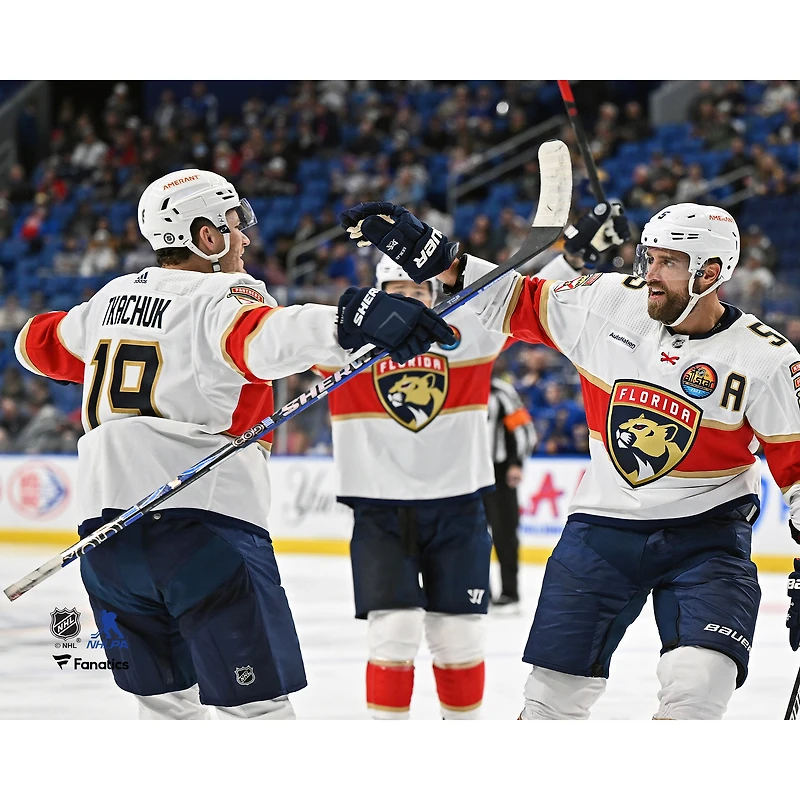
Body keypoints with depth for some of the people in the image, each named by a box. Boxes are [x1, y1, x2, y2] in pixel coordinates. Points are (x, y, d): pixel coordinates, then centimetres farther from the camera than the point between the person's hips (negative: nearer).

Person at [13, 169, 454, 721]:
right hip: (205, 524, -7)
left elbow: (40, 343, 35)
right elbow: (263, 338, -29)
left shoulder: (113, 298, 17)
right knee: (260, 704, -7)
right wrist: (351, 323, -45)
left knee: (168, 701, 20)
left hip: (105, 529, 7)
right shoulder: (220, 297, -4)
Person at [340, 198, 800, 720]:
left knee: (701, 677, -23)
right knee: (557, 684, 4)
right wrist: (431, 257, -4)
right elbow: (519, 303, 5)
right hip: (604, 524, 3)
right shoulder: (608, 303, -6)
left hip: (706, 534, -3)